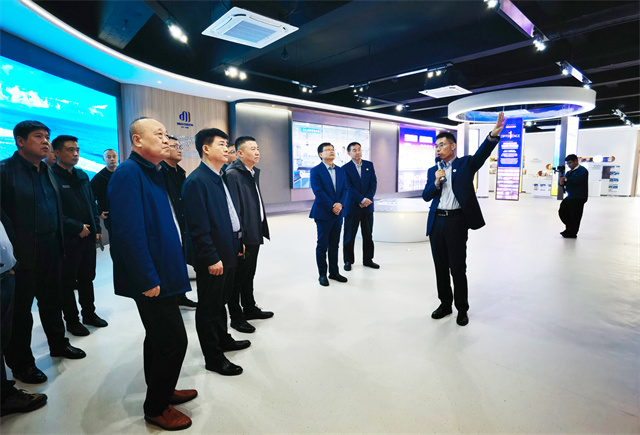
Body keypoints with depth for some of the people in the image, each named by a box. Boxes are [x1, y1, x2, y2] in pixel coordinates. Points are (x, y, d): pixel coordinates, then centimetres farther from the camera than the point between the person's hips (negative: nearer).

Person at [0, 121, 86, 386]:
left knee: (52, 301, 19)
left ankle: (58, 344, 37)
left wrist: (59, 244, 10)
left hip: (51, 251, 6)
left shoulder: (47, 172, 12)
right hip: (23, 255, -6)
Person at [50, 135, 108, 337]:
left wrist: (96, 229, 9)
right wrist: (78, 227, -15)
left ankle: (89, 313, 30)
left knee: (87, 278, 16)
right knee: (68, 282, 8)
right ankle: (71, 320, 21)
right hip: (67, 239, -6)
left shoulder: (82, 176, 11)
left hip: (88, 237, 6)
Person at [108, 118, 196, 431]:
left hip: (162, 275, 10)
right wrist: (148, 280, -23)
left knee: (159, 337, 21)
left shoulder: (154, 173, 12)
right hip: (151, 280, -10)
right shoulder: (129, 173, -17)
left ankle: (161, 391, 40)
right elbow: (129, 232, -24)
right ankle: (156, 408, 21)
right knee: (174, 340, 0)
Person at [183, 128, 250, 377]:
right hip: (211, 259, -9)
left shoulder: (221, 178, 12)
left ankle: (223, 339, 41)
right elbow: (198, 226, -21)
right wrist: (212, 258, -21)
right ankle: (213, 358, 21)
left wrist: (238, 243, 15)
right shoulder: (196, 181, -18)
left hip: (227, 253, 9)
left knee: (221, 301, 23)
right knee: (209, 307, 7)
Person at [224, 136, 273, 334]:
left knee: (249, 275, 21)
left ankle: (250, 308, 36)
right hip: (242, 237, -8)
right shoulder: (232, 174, -16)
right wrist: (238, 239, -22)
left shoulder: (254, 172, 12)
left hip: (255, 234, 9)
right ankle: (236, 317, 21)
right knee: (237, 278, 6)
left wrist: (261, 229, 15)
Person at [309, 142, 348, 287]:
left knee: (334, 245, 12)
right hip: (323, 214, -5)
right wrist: (332, 206, -17)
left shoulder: (340, 170, 12)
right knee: (322, 246, 3)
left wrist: (340, 204, -12)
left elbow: (344, 189, 6)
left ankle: (334, 272, 23)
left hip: (337, 214, 5)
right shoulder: (316, 171, -6)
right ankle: (322, 275, 14)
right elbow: (318, 192, -14)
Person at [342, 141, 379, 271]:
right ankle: (348, 260, 17)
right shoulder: (346, 168, -4)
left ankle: (368, 259, 23)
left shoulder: (369, 165, 8)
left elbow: (374, 183, 2)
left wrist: (368, 199, -11)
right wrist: (362, 200, -18)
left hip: (367, 206, 4)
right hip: (352, 207, -3)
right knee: (349, 235, 4)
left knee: (368, 234, 10)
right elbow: (349, 187, -11)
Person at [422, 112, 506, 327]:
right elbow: (426, 196, 8)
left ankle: (462, 308, 19)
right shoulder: (433, 171, 14)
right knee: (440, 267, 12)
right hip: (436, 222, 5)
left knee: (458, 268, 2)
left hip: (456, 221, -4)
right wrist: (436, 182, -9)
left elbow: (481, 155, -18)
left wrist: (493, 135, -35)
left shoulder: (465, 164, 3)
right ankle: (445, 304, 28)